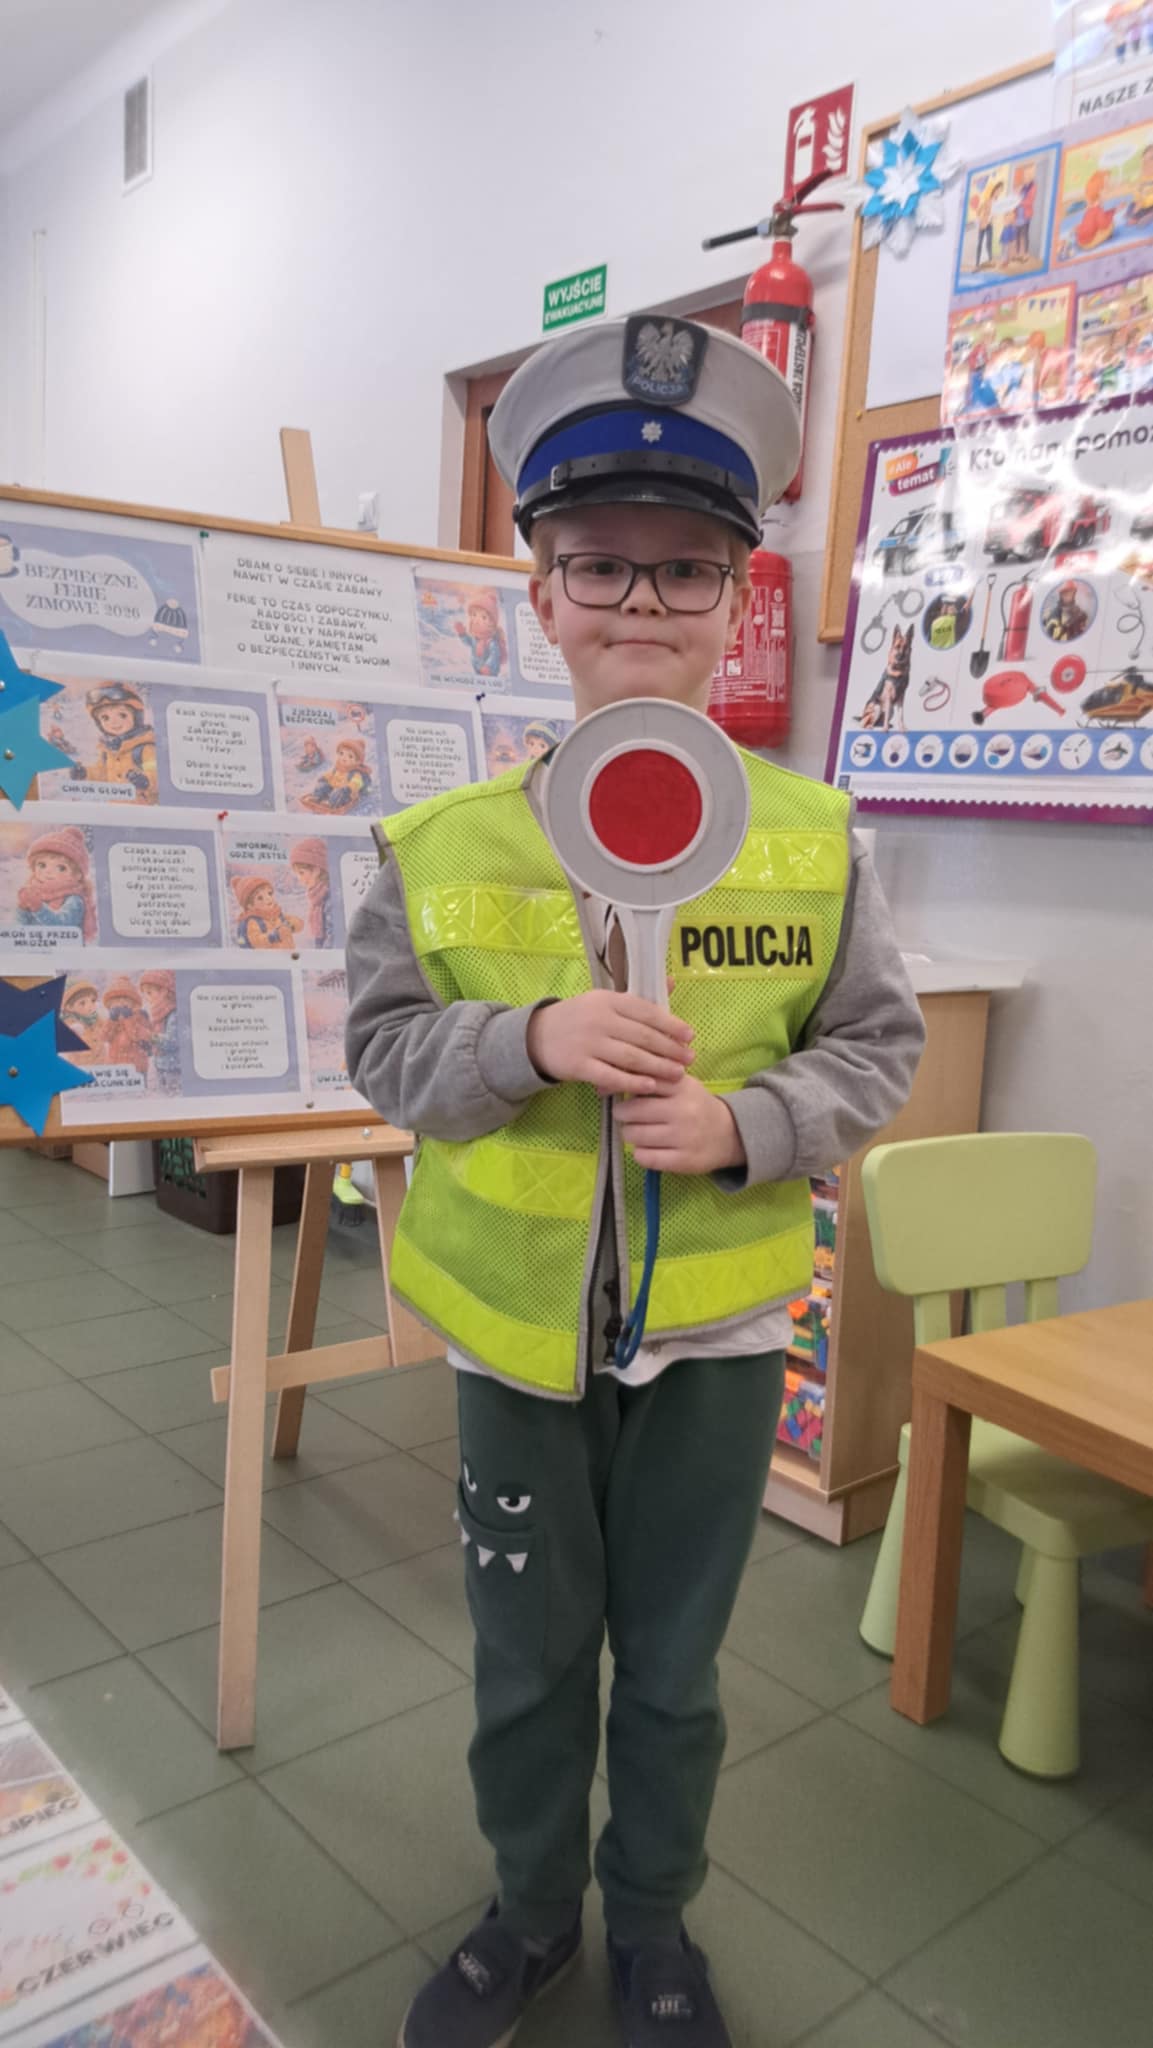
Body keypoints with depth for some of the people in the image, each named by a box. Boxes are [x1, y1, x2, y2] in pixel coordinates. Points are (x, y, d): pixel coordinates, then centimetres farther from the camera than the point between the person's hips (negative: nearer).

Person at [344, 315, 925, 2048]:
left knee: (674, 1662, 20)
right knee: (528, 1658, 21)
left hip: (714, 1327, 0)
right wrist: (531, 1037, -23)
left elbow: (878, 1047, -2)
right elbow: (382, 1043, -4)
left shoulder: (813, 835, -7)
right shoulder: (447, 842, -7)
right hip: (514, 1323, 1)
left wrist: (746, 1127, -20)